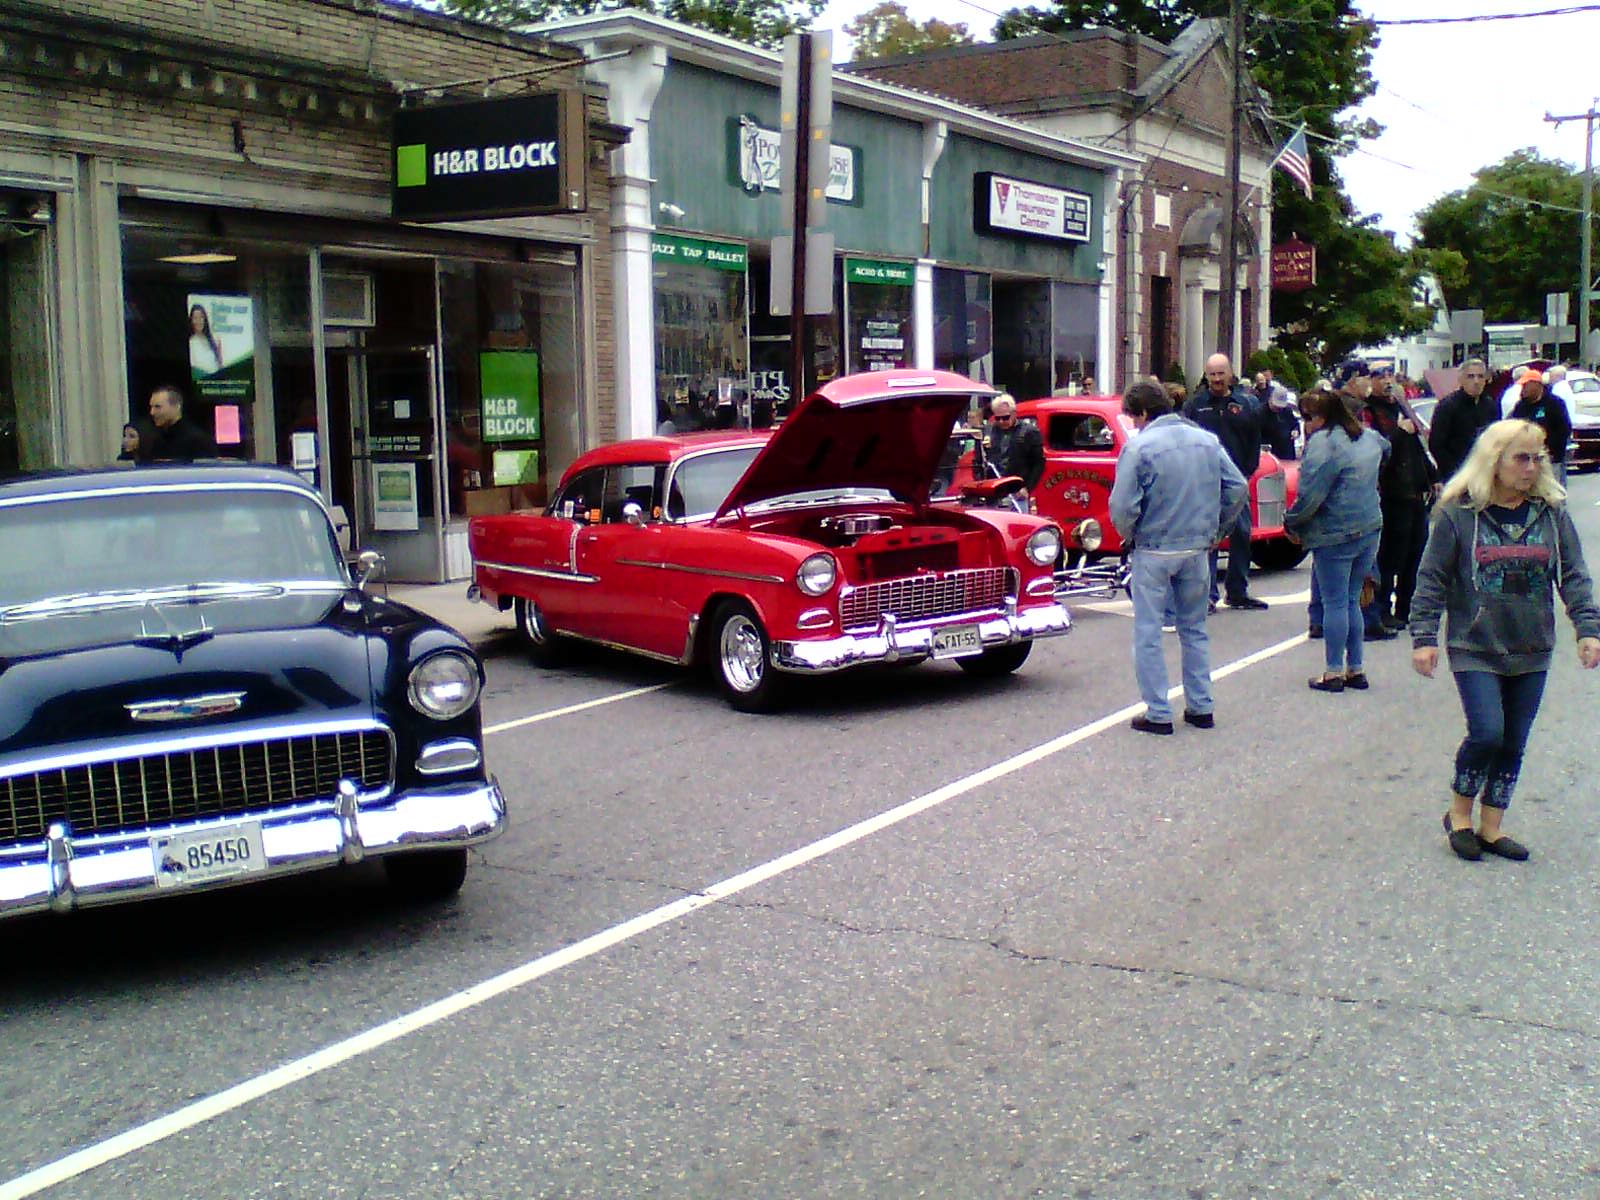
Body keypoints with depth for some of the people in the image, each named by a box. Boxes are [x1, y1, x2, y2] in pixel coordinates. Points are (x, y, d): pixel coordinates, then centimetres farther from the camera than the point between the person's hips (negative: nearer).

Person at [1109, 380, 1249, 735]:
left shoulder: (1139, 446, -12)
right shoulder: (1207, 440, 5)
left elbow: (1123, 505, -17)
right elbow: (1238, 489, 4)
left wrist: (1128, 535, 2)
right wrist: (1216, 530, 13)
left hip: (1154, 550, -5)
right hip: (1197, 549, 5)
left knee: (1148, 633, 4)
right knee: (1194, 629, 17)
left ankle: (1158, 713, 4)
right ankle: (1201, 707, 20)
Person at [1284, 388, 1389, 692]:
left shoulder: (1323, 443, -16)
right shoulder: (1369, 438, 10)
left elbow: (1310, 496, -20)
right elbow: (1385, 449, 35)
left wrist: (1292, 523, -4)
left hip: (1336, 535, -8)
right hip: (1370, 530, 8)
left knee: (1335, 603, -1)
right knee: (1352, 601, 15)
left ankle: (1334, 672, 4)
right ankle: (1356, 669, 19)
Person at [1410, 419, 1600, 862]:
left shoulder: (1552, 513, 4)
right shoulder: (1458, 513, -6)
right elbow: (1432, 578, -5)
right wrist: (1424, 636, -9)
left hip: (1531, 652, 4)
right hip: (1475, 648, -4)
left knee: (1513, 743, 8)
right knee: (1487, 733, -14)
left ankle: (1491, 825, 21)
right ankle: (1459, 813, 10)